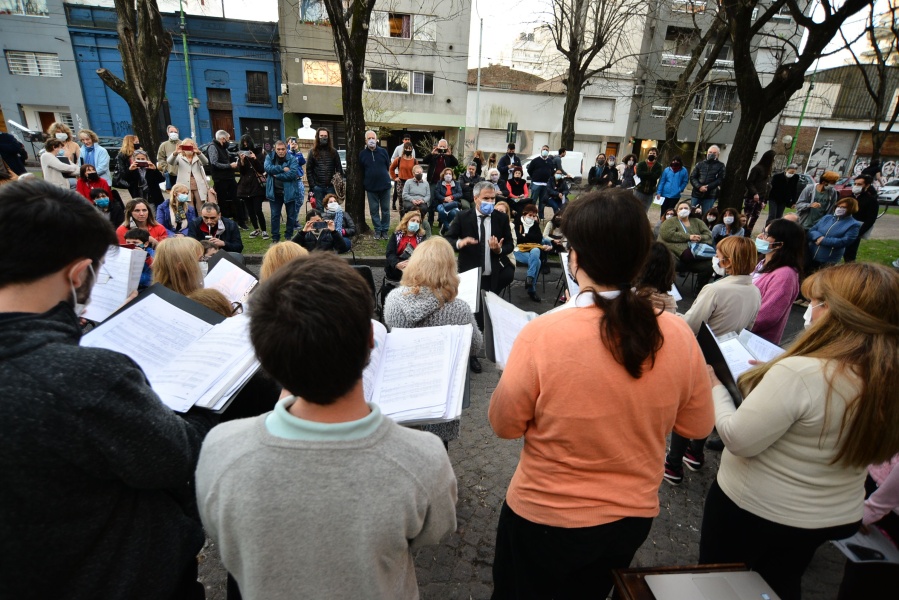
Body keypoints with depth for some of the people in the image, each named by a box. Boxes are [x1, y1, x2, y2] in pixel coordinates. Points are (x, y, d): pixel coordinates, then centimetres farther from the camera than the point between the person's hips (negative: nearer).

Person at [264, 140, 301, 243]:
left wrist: (277, 175, -15)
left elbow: (292, 174, -19)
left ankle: (289, 236, 24)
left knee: (291, 215, 8)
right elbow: (268, 168, -15)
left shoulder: (292, 159, -6)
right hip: (274, 191, 1)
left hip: (289, 191, -1)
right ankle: (275, 238, 15)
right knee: (275, 215, 6)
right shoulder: (270, 157, 2)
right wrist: (282, 169, -21)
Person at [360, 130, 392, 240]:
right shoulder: (362, 154, 3)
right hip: (371, 187, 0)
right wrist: (364, 184, 6)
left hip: (385, 185, 0)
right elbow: (361, 171, 8)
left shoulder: (383, 151, 2)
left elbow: (388, 167, 11)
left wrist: (385, 178, 10)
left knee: (385, 210, 5)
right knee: (374, 210, 4)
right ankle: (378, 230, 13)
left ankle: (384, 230, 15)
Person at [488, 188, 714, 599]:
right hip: (634, 517, 4)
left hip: (545, 518, -3)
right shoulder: (679, 335, -17)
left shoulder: (542, 335, -30)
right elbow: (697, 426, -1)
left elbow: (504, 425, -14)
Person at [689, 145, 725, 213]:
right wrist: (699, 187, -14)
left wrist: (708, 187, -17)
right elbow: (692, 177, 3)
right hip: (696, 194, 2)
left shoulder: (720, 166, 5)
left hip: (709, 196, -2)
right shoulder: (700, 164, 10)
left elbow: (720, 180, -4)